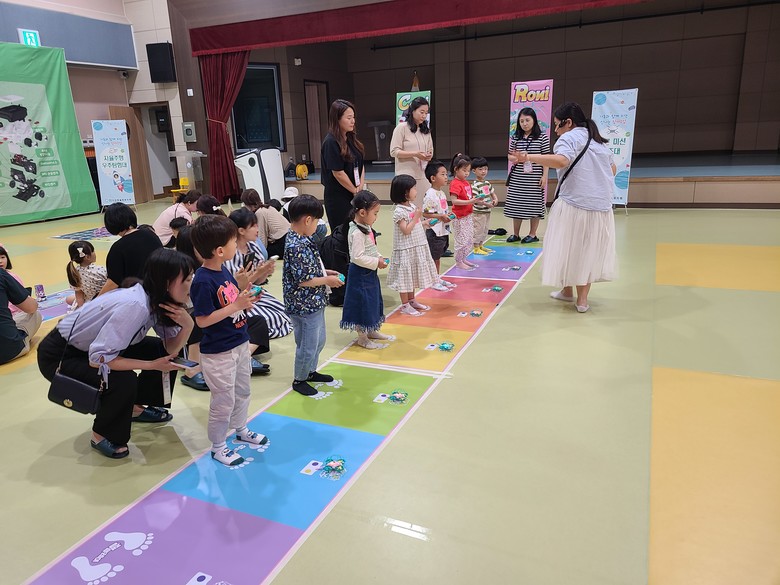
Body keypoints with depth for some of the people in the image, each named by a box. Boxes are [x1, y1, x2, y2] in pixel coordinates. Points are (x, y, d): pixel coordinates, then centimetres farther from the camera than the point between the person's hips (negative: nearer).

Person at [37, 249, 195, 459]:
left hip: (96, 346, 8)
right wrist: (151, 365, -28)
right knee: (123, 381, -28)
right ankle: (101, 436, 0)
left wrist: (187, 325, -27)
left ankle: (135, 407, 22)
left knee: (163, 352, 1)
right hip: (59, 355, -8)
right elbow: (98, 358, -35)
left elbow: (170, 348, -7)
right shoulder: (135, 306, -35)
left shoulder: (156, 300, -10)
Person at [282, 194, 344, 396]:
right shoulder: (297, 246, -26)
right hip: (304, 306, -10)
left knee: (319, 340, 24)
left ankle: (311, 371, 43)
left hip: (314, 302, 10)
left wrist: (324, 272, 9)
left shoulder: (301, 240, 6)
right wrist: (327, 280, -14)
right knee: (308, 346, 7)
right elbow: (303, 279, -25)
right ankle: (299, 380, 26)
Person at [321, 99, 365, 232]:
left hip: (355, 195, 7)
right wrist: (355, 191, -6)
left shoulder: (351, 138, 7)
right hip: (338, 198, -7)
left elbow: (360, 164, 10)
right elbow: (338, 173, -16)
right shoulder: (331, 142, -15)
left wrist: (361, 186, -4)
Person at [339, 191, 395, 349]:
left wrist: (379, 257, 3)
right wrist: (377, 262, -21)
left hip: (369, 272, 10)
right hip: (361, 273, -10)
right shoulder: (357, 233, -24)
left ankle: (371, 331, 37)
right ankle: (362, 338, 15)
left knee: (372, 301, 21)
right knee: (362, 303, 1)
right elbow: (358, 257, -27)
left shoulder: (365, 228, 7)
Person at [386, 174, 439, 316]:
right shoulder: (399, 211, -19)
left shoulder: (412, 206, 8)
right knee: (405, 276, 0)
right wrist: (417, 216, -21)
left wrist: (424, 223, 5)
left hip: (416, 247, 9)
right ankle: (405, 305, 10)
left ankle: (411, 301, 31)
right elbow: (406, 230, -22)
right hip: (406, 249, -9)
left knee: (413, 275, 18)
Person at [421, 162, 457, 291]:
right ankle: (433, 282, 12)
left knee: (438, 256, 18)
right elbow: (425, 213, -20)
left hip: (443, 231, 9)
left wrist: (448, 215, 4)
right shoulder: (430, 194, -18)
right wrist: (441, 216, -22)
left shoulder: (442, 193, 11)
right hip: (434, 231, -9)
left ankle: (438, 278, 29)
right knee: (433, 257, 2)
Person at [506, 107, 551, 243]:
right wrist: (514, 158, -10)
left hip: (534, 178, -3)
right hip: (517, 177, 4)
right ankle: (515, 234, 18)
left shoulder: (542, 137, -3)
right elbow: (510, 155, 13)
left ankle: (532, 235, 15)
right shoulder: (515, 137, 6)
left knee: (534, 205, 3)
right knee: (516, 204, 7)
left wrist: (544, 176, -8)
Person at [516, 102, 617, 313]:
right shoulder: (599, 141, 18)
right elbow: (612, 169, 28)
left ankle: (567, 291, 24)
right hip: (601, 207, 7)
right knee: (588, 251, 12)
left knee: (568, 249, 10)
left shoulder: (570, 138, -6)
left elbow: (561, 160, -27)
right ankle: (582, 299, 14)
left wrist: (530, 157, -23)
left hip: (574, 205, -7)